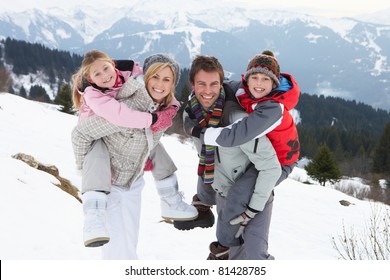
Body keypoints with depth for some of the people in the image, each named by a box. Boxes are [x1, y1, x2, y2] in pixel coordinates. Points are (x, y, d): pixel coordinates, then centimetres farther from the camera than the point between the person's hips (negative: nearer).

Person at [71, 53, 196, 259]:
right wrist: (85, 168, -14)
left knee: (129, 242, 17)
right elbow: (80, 133, -23)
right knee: (119, 245, -11)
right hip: (106, 183, -6)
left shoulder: (167, 109, -9)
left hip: (132, 183, 7)